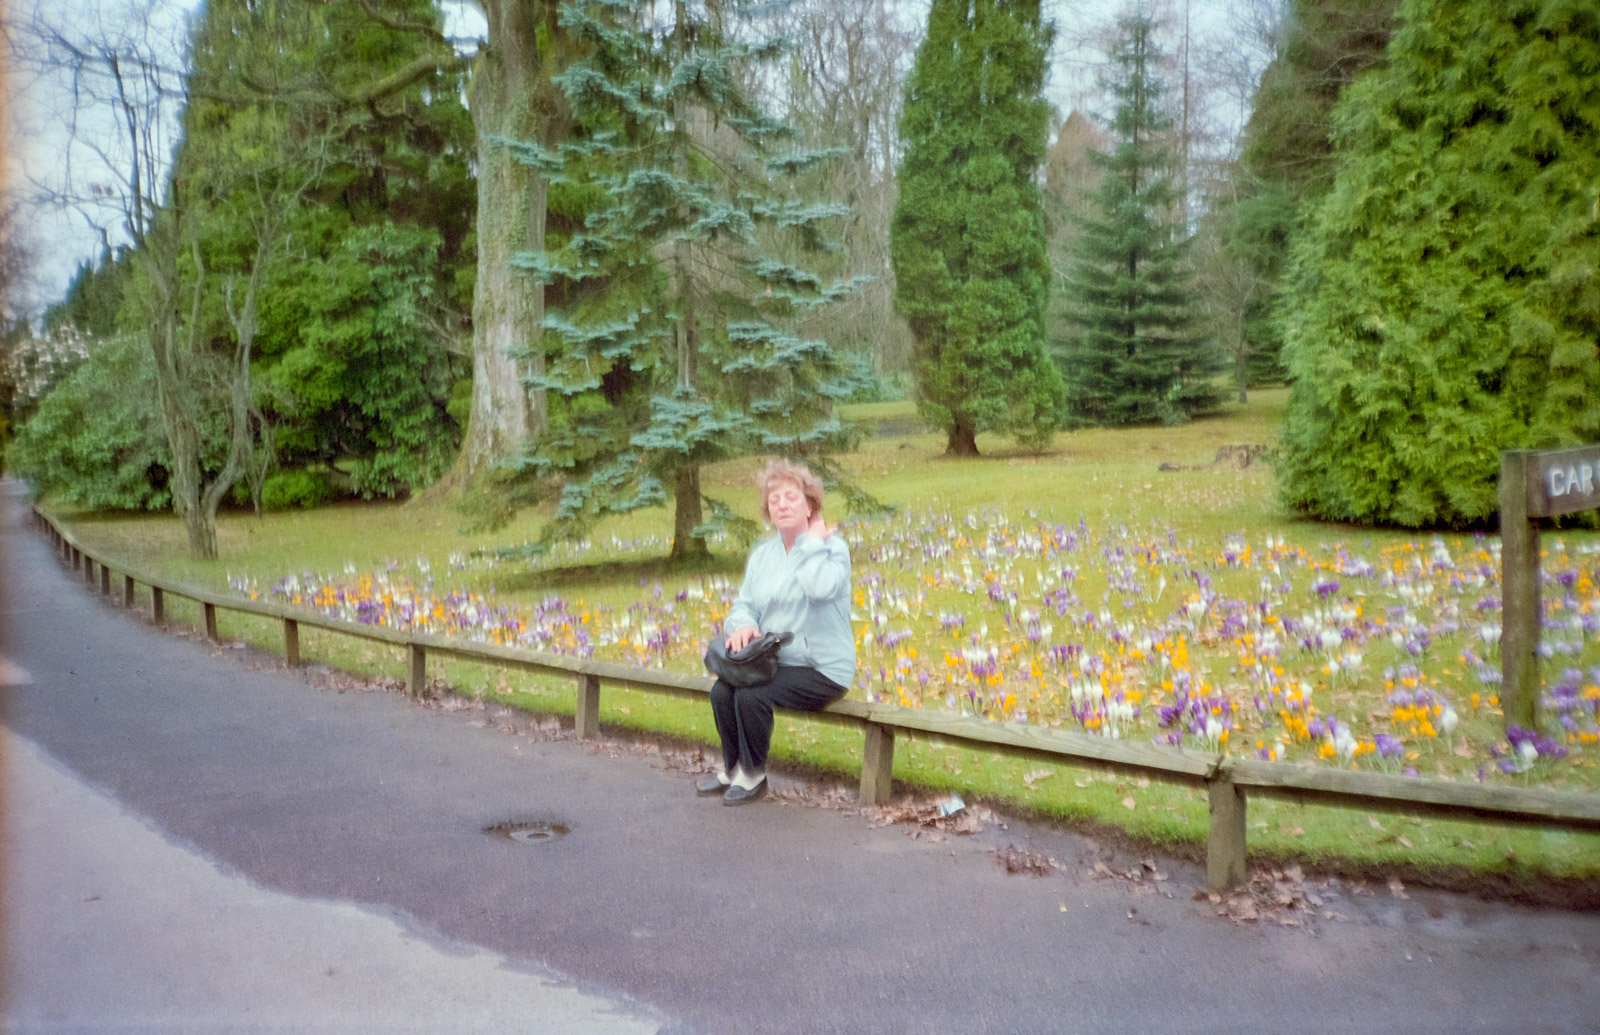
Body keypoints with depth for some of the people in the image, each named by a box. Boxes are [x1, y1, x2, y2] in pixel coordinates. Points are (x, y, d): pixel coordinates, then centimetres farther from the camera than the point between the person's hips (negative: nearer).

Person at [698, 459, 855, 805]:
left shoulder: (831, 546, -8)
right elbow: (744, 605, 9)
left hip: (823, 669, -6)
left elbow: (821, 587, -30)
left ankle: (753, 775, -1)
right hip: (775, 661, 6)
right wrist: (742, 624, -15)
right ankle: (731, 769, 5)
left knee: (751, 695, -26)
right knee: (722, 691, -18)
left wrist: (812, 542, -17)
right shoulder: (761, 554, 12)